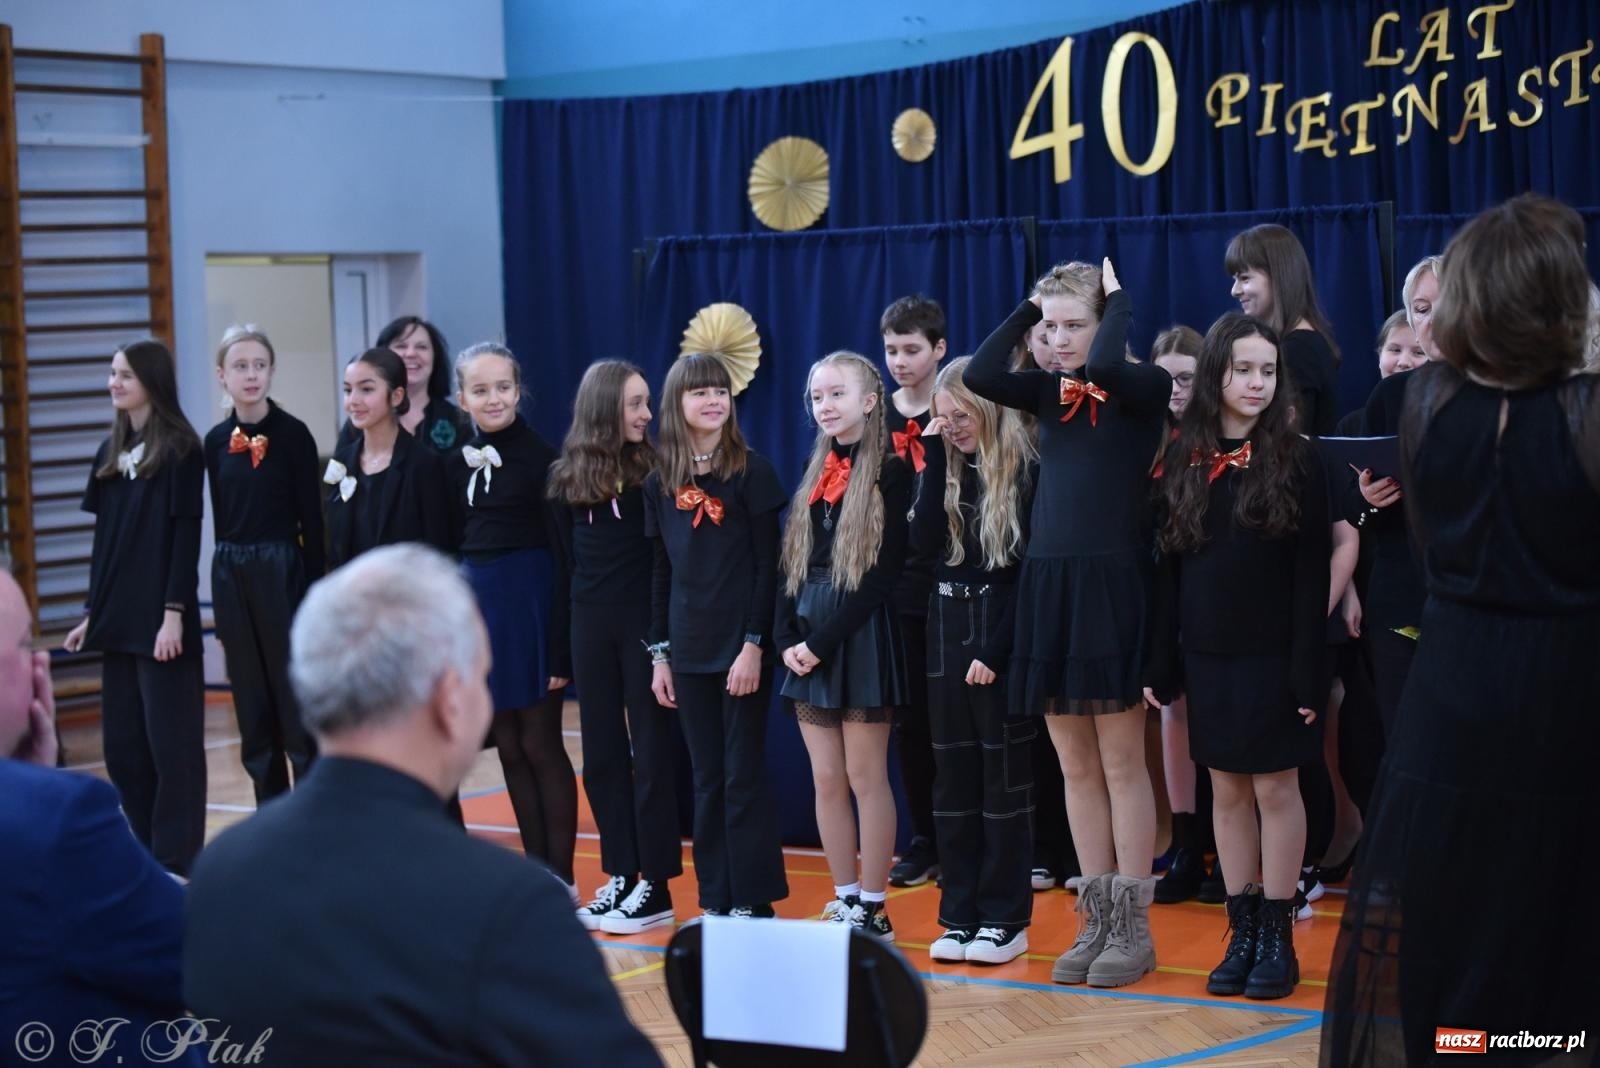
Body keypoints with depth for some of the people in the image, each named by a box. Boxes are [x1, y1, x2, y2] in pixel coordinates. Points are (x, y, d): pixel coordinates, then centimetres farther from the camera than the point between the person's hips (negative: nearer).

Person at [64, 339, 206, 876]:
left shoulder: (180, 449, -7)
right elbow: (104, 539, 15)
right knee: (123, 743, 9)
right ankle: (147, 852, 19)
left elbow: (186, 536, -11)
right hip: (118, 618, 7)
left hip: (161, 616, -7)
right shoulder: (111, 452, 13)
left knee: (170, 740, -2)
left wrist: (174, 613, -17)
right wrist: (92, 613, 13)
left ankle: (177, 860, 3)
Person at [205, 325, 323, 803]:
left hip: (283, 572, -5)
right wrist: (223, 617, 11)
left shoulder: (293, 434, -6)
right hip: (232, 576, 5)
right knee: (254, 714, 9)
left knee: (298, 709, -2)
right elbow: (222, 520, 11)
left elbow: (312, 522, -5)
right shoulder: (216, 441, 7)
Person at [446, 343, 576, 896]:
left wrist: (562, 645, -15)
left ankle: (561, 876, 7)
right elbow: (453, 544, 12)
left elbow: (562, 549, -11)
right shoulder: (457, 462, 8)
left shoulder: (539, 457, -9)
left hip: (530, 601, -6)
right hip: (476, 601, 6)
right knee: (508, 747, 9)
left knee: (540, 744, -1)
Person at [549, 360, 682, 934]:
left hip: (644, 622, -4)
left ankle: (655, 885, 3)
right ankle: (620, 875, 16)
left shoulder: (654, 469, -4)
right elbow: (566, 561, 10)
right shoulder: (569, 477, 6)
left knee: (651, 752, -1)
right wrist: (561, 639, 7)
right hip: (591, 626, 4)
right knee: (601, 754, 8)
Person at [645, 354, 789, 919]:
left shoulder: (751, 471, -4)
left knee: (743, 776, -1)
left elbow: (767, 565, -7)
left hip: (742, 645, -4)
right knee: (706, 780, 9)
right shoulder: (660, 483, 8)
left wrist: (755, 644, -13)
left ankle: (753, 900, 5)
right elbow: (661, 573, 12)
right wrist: (660, 655, 8)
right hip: (689, 652, 4)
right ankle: (714, 899, 15)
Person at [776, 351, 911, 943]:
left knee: (865, 776, -2)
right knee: (826, 779, 7)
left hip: (861, 638, -6)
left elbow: (882, 572, -12)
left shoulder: (890, 472, -7)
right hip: (807, 638, 6)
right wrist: (789, 638, -2)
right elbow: (790, 565, 12)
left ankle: (873, 910, 4)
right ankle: (845, 900, 14)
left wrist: (823, 640, -15)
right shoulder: (814, 472, 14)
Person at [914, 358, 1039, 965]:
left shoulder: (1026, 473, -8)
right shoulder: (948, 473, 9)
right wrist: (936, 461, -9)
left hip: (1002, 634, -6)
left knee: (1004, 778, 1)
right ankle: (960, 915, 13)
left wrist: (996, 650, -16)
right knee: (953, 778, 7)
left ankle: (1005, 919, 6)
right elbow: (924, 543, -6)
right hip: (947, 628, 6)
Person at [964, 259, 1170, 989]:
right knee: (1076, 767, 8)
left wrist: (1118, 299, -8)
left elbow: (1105, 366, -25)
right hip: (1046, 584, 6)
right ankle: (1096, 922, 15)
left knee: (1121, 763, -1)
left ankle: (1133, 928, 5)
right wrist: (1030, 306, 3)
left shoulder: (1144, 389, -3)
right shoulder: (1051, 393, 11)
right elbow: (980, 376, -5)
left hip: (1113, 585, -6)